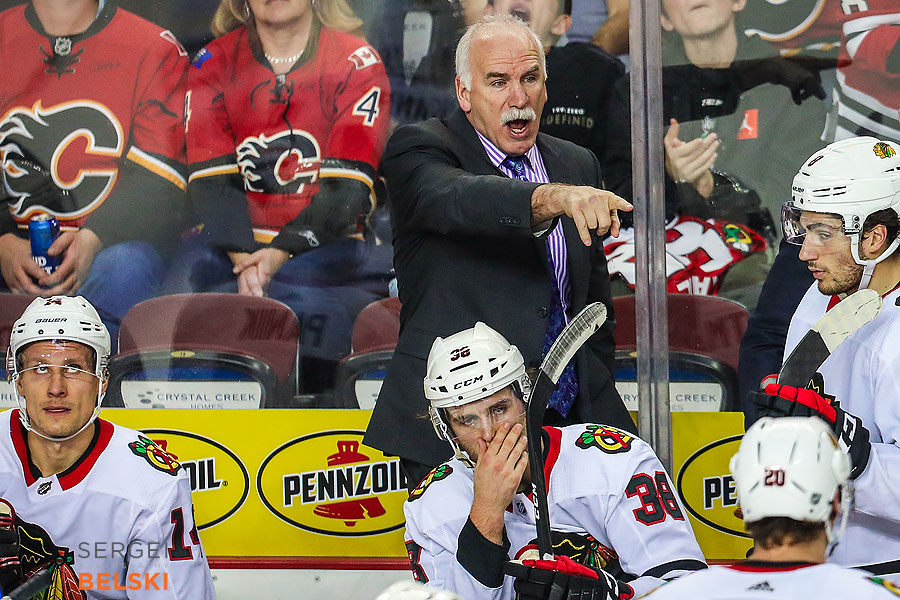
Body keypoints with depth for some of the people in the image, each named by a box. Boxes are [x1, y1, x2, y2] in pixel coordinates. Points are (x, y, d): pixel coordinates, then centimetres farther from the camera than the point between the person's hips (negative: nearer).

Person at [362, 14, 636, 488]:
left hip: (569, 421, 5)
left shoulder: (577, 165, 16)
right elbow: (455, 200, -27)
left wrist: (598, 404, 13)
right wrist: (552, 197, -44)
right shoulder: (420, 151, -2)